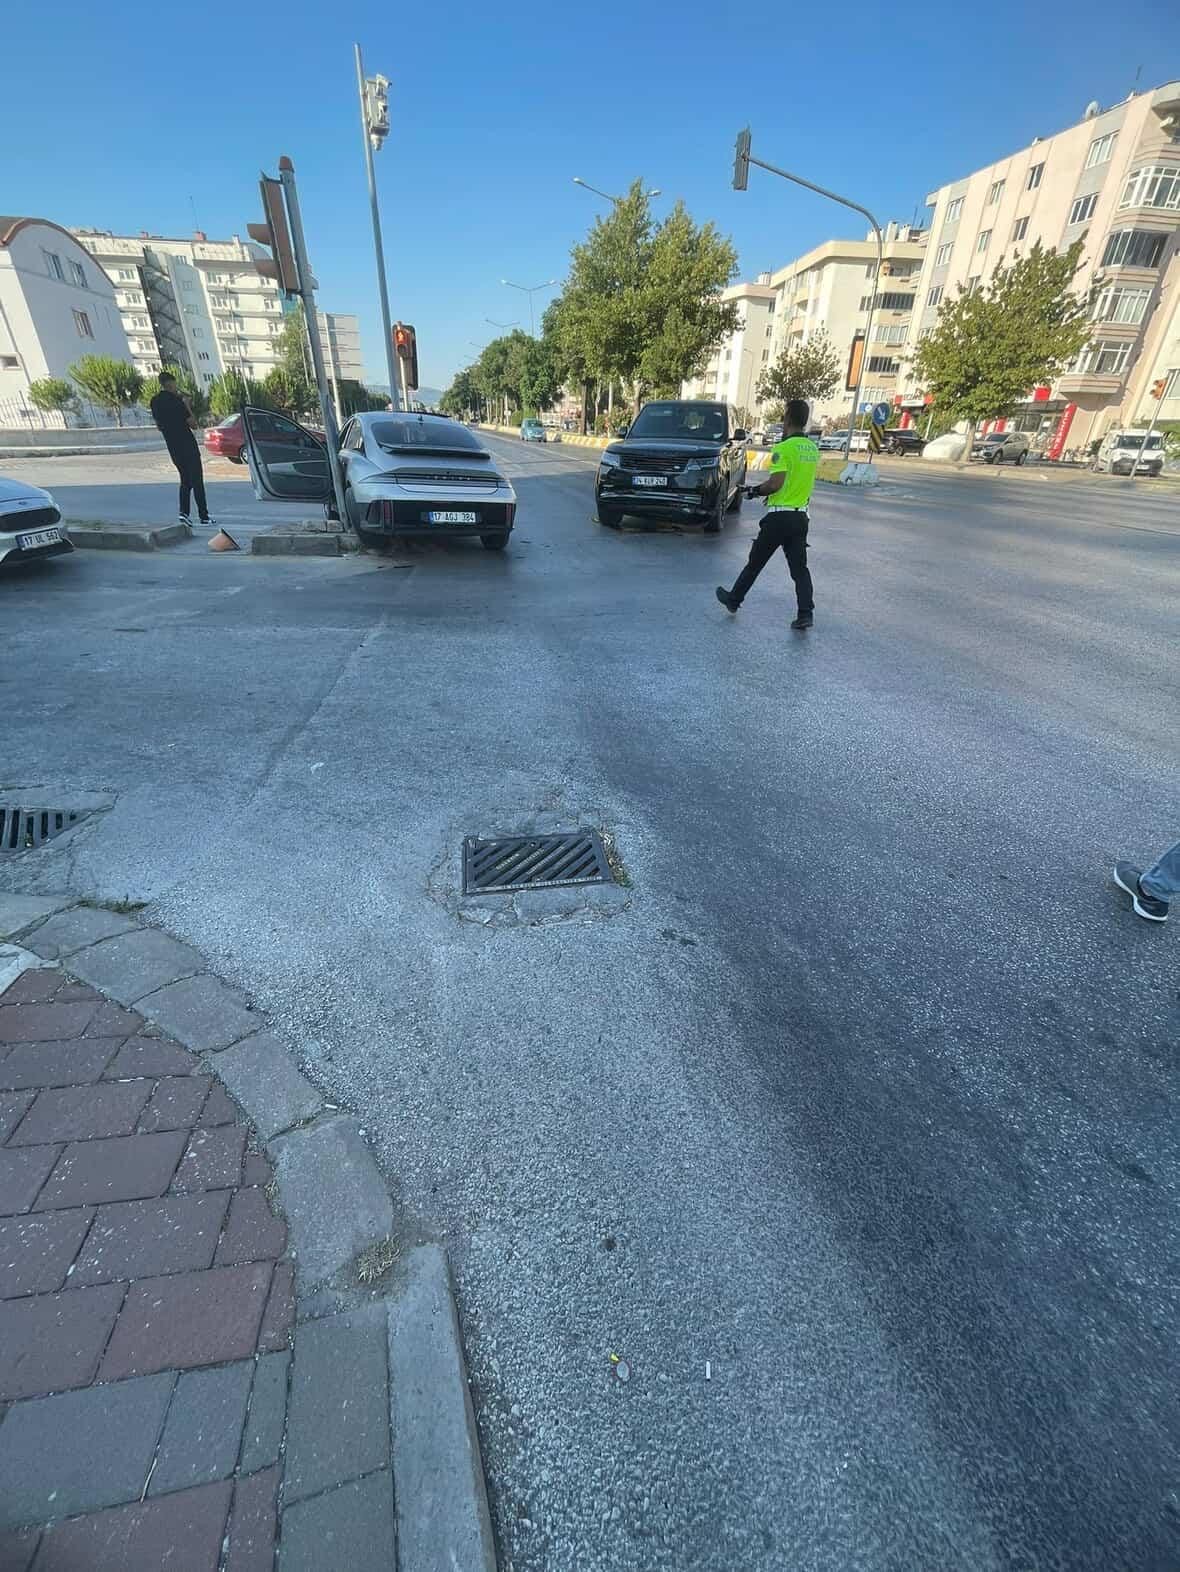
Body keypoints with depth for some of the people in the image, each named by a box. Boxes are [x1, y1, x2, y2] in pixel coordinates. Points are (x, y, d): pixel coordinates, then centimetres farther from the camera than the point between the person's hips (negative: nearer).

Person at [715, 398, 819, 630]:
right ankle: (806, 613, -3)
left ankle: (733, 599, 23)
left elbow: (775, 483, -22)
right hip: (801, 516, 7)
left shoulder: (784, 448, -14)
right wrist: (763, 488, 16)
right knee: (799, 567, 6)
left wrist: (756, 490, -3)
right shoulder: (813, 449, 11)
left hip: (779, 516, -6)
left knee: (755, 563, 8)